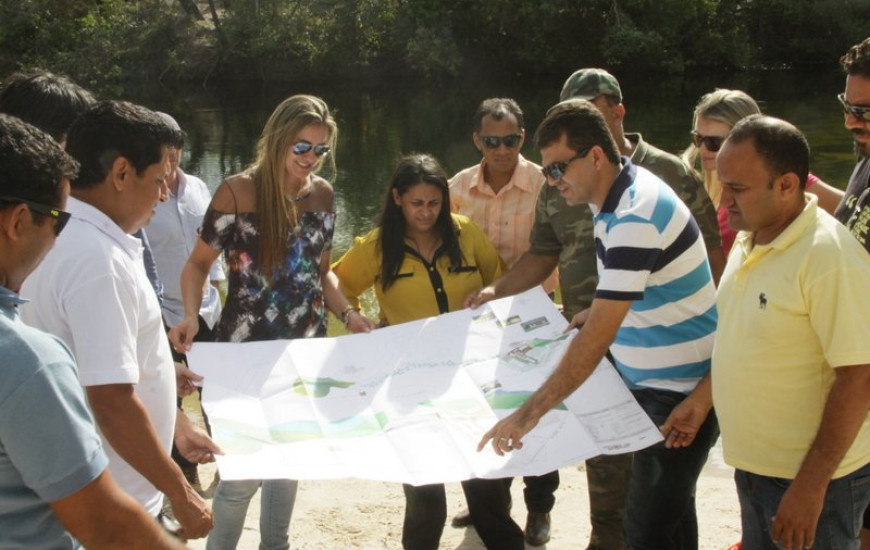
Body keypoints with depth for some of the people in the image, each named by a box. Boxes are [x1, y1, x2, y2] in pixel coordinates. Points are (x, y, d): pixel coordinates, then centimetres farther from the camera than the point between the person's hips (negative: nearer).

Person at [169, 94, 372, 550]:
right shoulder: (238, 192, -13)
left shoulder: (323, 194, 3)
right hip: (247, 350, -5)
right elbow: (199, 263, -6)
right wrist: (191, 317, -23)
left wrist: (347, 313, -4)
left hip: (306, 349, 5)